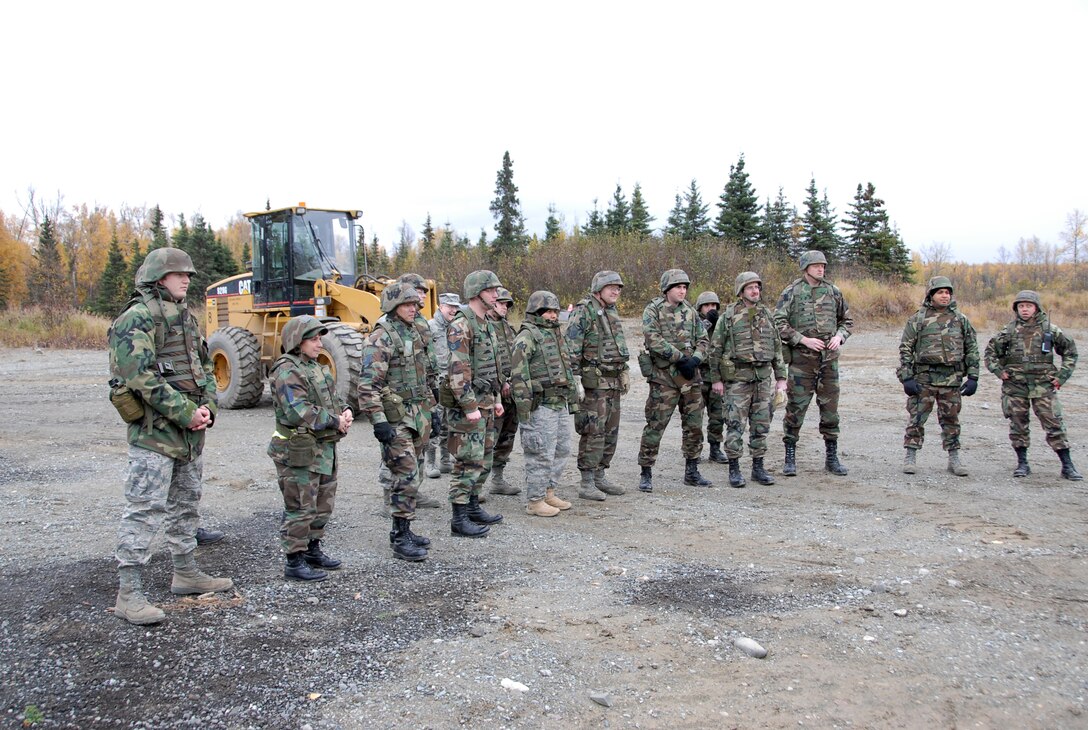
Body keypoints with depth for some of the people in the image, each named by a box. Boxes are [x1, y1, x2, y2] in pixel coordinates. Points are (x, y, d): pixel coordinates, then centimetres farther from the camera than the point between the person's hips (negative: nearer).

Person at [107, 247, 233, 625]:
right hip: (154, 431, -9)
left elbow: (205, 366, 18)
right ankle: (129, 593, -2)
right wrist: (186, 413, -20)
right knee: (144, 510, -8)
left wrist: (208, 406, 0)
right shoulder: (137, 319, -12)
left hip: (191, 432, 9)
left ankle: (186, 573, 32)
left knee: (186, 504, 18)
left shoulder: (187, 317, 15)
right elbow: (140, 377, -22)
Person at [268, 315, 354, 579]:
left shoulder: (315, 367, 14)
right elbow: (298, 412, -26)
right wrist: (334, 421, -20)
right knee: (301, 508, -2)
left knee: (323, 504, 18)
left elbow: (332, 397, 19)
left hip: (323, 449, 10)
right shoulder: (287, 372, -16)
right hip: (299, 453, -9)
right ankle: (294, 563, 8)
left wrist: (345, 411, -3)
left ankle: (313, 550, 34)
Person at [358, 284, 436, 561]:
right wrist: (378, 421, -24)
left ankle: (403, 530, 24)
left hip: (417, 415, 9)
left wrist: (430, 409, 21)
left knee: (412, 476, 13)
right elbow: (368, 384, -20)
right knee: (406, 477, -10)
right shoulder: (381, 338, -14)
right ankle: (401, 539, -1)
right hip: (395, 419, -9)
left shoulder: (414, 333, 14)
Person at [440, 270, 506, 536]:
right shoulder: (461, 326, -16)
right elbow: (458, 370, -22)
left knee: (484, 459, 16)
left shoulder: (487, 324, 14)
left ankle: (473, 507, 28)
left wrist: (496, 399, 19)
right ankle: (459, 520, 1)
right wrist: (470, 407, -23)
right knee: (468, 462, -6)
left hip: (484, 403, 10)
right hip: (466, 404, -9)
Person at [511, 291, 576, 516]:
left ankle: (549, 493, 26)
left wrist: (572, 397, 21)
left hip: (560, 403, 9)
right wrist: (523, 404, -22)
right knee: (541, 454, -5)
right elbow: (518, 371, -18)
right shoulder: (527, 336, -10)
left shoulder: (555, 334, 18)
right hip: (541, 405, -9)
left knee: (561, 450, 14)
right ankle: (535, 501, 4)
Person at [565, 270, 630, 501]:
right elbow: (571, 348, -16)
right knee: (593, 432, -7)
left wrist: (625, 371, 21)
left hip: (614, 381, 9)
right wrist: (575, 378, -20)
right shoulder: (583, 311, -11)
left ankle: (600, 476, 23)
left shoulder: (612, 312, 16)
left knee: (611, 431, 12)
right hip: (593, 381, -9)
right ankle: (586, 484, -1)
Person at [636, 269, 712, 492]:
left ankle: (692, 472, 24)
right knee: (655, 426, -5)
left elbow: (702, 340, 11)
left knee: (694, 425, 11)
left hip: (690, 376, 6)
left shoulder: (690, 312, 12)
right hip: (664, 376, -6)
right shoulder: (652, 311, -5)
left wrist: (695, 359, -9)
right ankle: (646, 474, 5)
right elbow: (654, 341, -17)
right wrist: (680, 358, -17)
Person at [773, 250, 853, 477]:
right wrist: (804, 340, -15)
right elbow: (779, 323, -9)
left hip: (829, 358, 4)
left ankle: (832, 457, 19)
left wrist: (839, 336, 0)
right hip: (801, 358, -4)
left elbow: (847, 320, 19)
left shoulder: (832, 291, 10)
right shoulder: (791, 292, -2)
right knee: (795, 408, -1)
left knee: (830, 408, 8)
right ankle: (790, 457, 8)